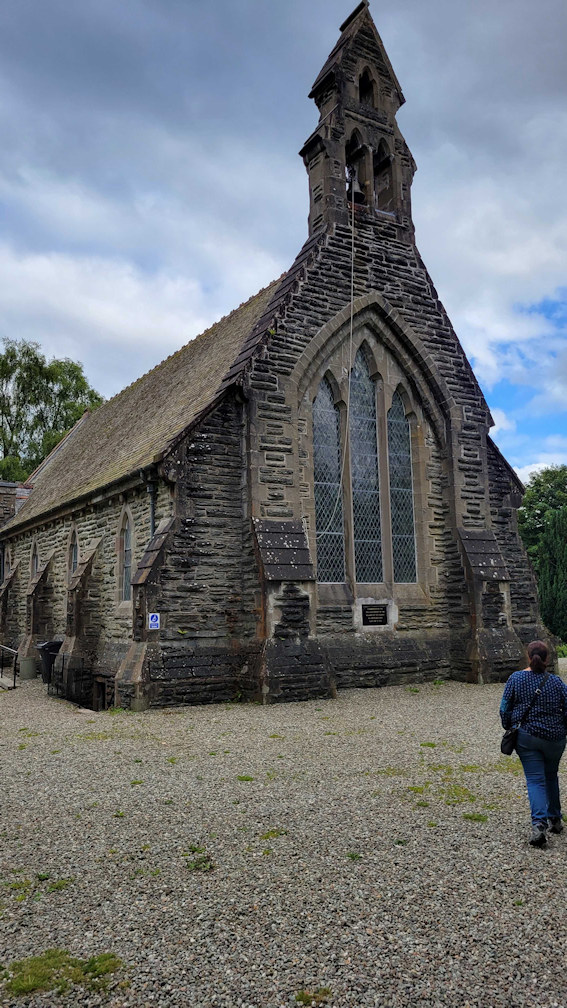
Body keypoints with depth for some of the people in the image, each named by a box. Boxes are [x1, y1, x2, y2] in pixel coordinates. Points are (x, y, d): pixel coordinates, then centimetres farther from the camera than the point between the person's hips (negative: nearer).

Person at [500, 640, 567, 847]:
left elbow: (505, 709, -3)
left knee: (535, 780, 0)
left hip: (527, 737, -1)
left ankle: (539, 824, -17)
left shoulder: (516, 678, -6)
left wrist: (509, 729, 13)